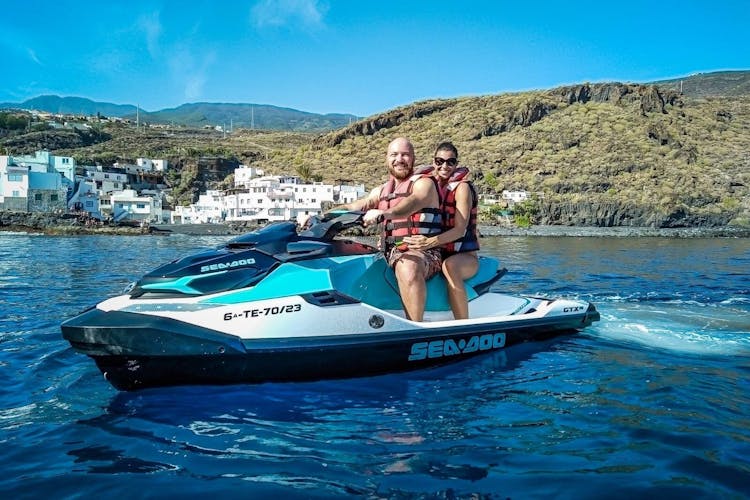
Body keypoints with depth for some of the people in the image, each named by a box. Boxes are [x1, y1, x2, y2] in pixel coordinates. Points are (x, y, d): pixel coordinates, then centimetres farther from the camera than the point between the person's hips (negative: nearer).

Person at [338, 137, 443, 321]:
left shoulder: (424, 182, 1)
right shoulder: (381, 191, 21)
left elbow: (412, 203, -22)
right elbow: (353, 207, 10)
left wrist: (383, 213, -42)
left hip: (423, 252, -7)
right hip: (391, 251, 7)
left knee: (407, 266, -41)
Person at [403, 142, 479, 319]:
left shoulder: (461, 187, -6)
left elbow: (460, 229, -16)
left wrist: (431, 242, -34)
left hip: (465, 255, -5)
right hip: (438, 254, 5)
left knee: (450, 265, -39)